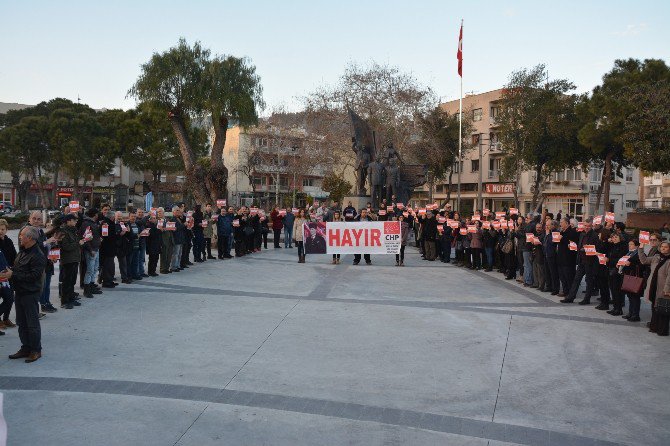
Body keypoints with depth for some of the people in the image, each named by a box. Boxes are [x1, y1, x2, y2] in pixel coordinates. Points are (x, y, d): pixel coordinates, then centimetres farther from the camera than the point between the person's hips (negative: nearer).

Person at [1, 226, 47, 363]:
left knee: (32, 323, 0)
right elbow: (17, 269, 19)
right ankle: (26, 348, 27)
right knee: (21, 322, 16)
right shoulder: (22, 252, 11)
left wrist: (13, 275, -21)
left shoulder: (38, 256, -18)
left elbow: (33, 275, -23)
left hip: (31, 293, -9)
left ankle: (36, 350, 10)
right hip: (20, 292, 9)